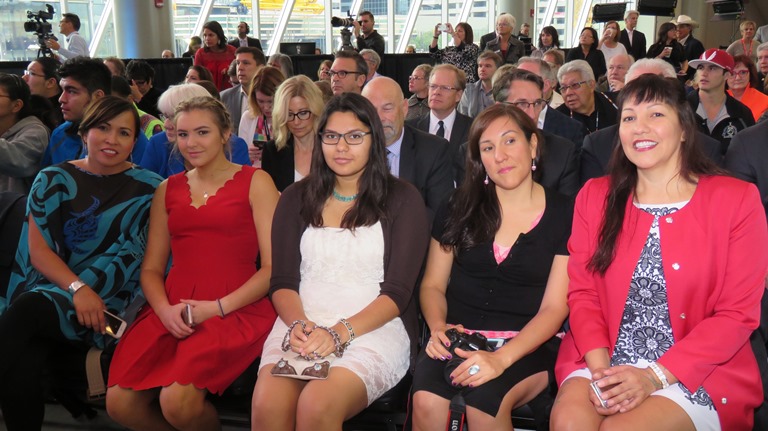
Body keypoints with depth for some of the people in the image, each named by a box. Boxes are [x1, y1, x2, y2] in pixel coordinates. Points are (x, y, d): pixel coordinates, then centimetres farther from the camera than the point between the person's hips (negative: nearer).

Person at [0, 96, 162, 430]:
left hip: (106, 302, -2)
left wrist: (89, 293, -16)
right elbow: (38, 249, 0)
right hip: (44, 292, 2)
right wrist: (78, 288, -17)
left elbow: (131, 256, -2)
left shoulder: (148, 188, 4)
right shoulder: (53, 180, 10)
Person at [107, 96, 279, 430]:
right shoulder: (168, 189, 20)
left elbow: (273, 267, -2)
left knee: (178, 401, -28)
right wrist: (165, 309, -6)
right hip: (172, 310, 4)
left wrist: (217, 308, -12)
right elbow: (151, 268, 15)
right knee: (120, 403, -19)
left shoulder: (255, 182, 6)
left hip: (237, 310, -4)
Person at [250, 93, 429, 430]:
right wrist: (299, 324, -13)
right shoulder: (296, 198, 14)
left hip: (373, 327, -2)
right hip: (302, 325, 3)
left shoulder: (402, 199, 5)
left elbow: (397, 292, -2)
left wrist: (340, 333, -17)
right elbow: (282, 282, 9)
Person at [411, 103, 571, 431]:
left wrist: (502, 358, -21)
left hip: (527, 345, -2)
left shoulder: (564, 215, 1)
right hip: (458, 338, 2)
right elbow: (433, 285, 12)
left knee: (485, 396, -34)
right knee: (426, 400, -30)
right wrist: (438, 327, -11)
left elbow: (554, 308, -5)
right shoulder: (460, 208, 9)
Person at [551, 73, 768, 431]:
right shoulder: (595, 196, 8)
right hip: (602, 360, 3)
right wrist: (600, 368, -13)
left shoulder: (737, 200, -1)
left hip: (697, 373, -2)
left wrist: (657, 375, -14)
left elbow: (739, 314, -4)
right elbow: (582, 292, 5)